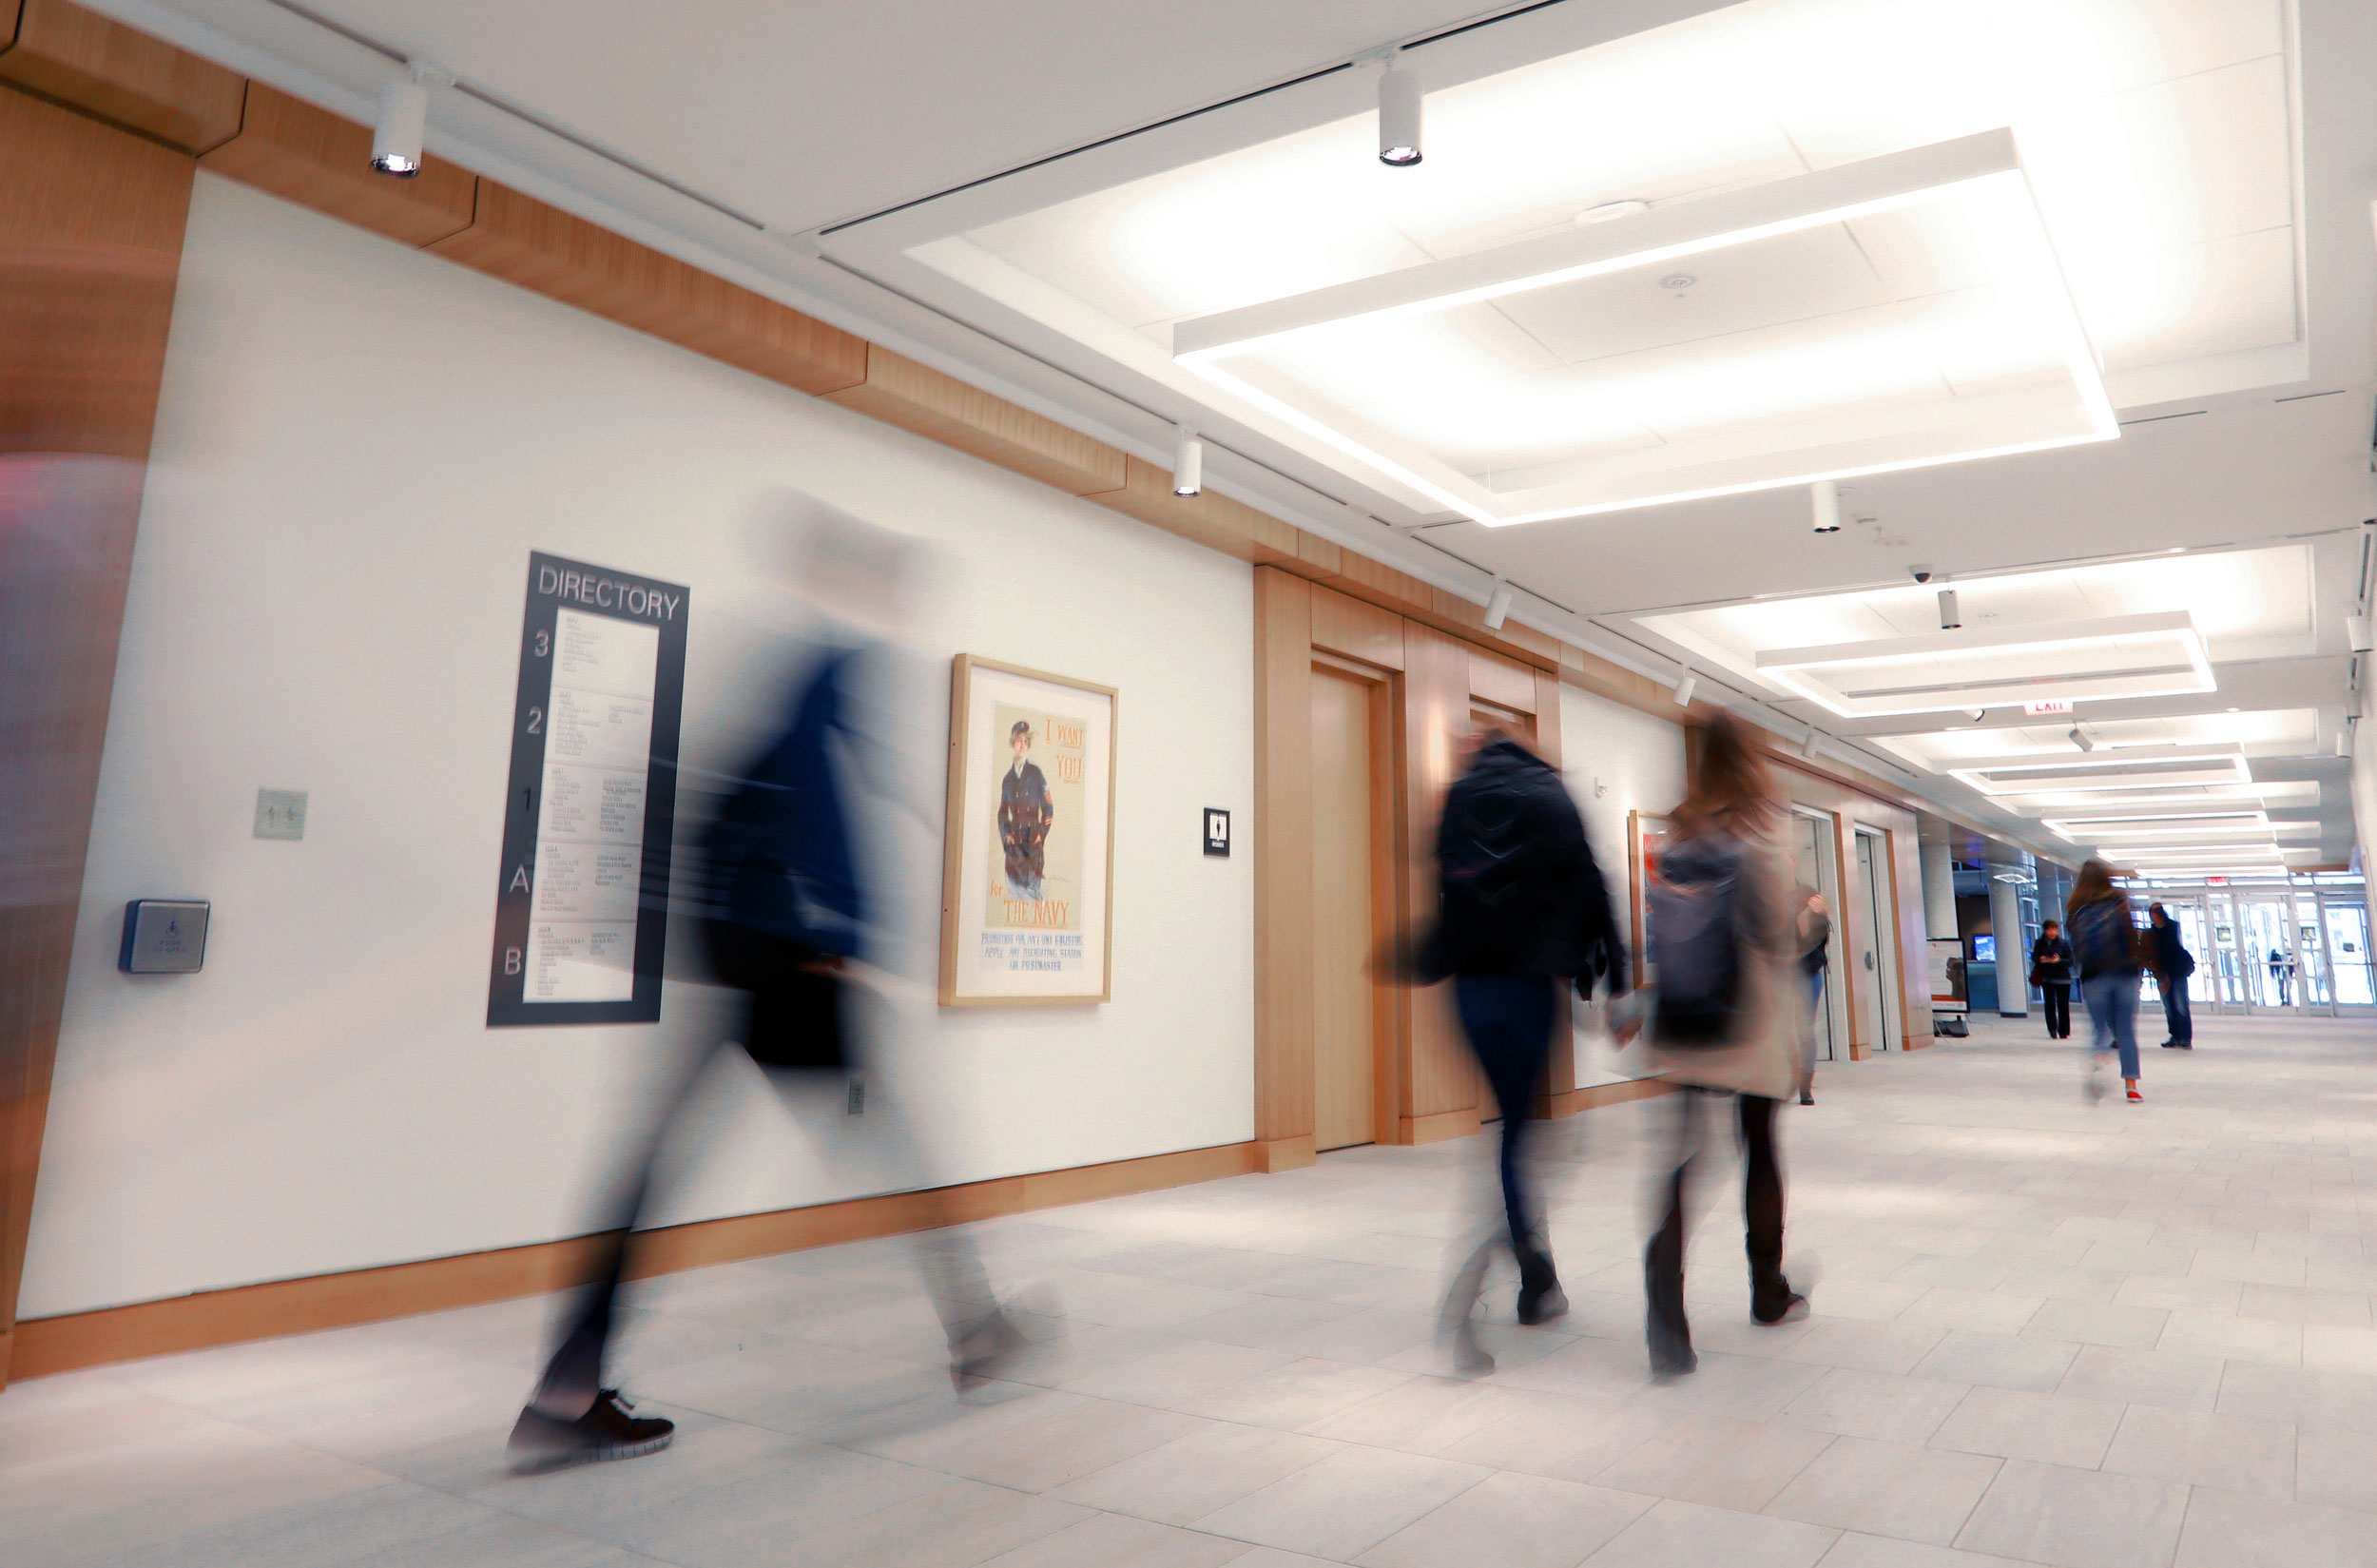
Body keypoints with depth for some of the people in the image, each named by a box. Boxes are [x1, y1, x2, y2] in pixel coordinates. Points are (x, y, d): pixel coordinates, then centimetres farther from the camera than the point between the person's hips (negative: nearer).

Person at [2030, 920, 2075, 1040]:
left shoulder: (2063, 944, -2)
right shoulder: (2040, 943, 2)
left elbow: (2070, 961, -3)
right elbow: (2034, 957, 3)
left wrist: (2059, 961, -22)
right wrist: (2041, 960, -20)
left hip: (2062, 978, 0)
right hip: (2046, 977, 0)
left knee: (2063, 1005, 2)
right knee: (2050, 1003, -11)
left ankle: (2063, 1032, 12)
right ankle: (2052, 1030, -6)